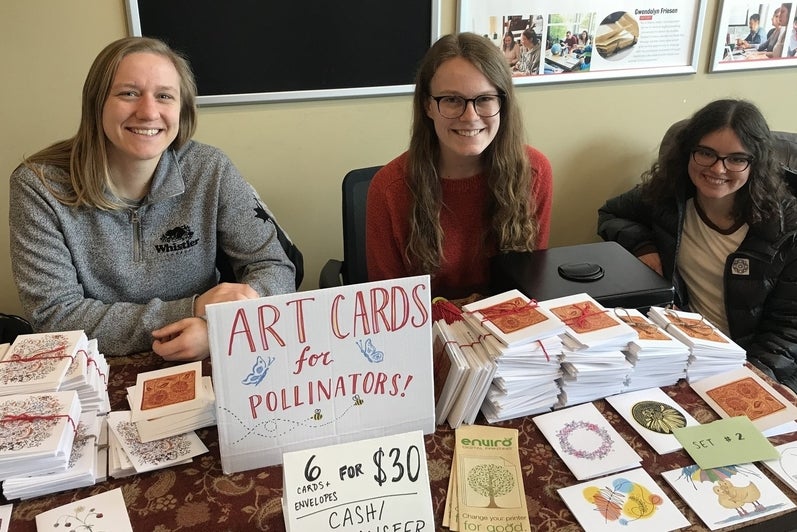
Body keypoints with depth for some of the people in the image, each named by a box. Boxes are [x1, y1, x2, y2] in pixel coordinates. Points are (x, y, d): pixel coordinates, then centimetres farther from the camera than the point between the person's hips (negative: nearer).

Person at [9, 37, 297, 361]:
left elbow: (274, 268, -5)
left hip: (200, 370, 2)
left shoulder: (210, 172, -7)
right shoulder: (39, 186, -9)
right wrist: (191, 310, -21)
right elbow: (54, 317, -13)